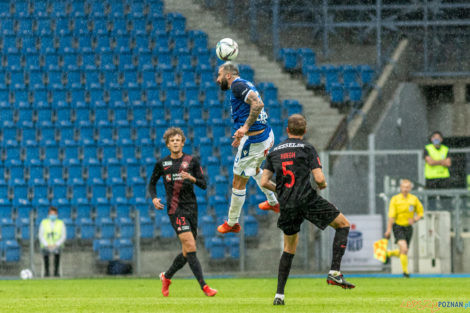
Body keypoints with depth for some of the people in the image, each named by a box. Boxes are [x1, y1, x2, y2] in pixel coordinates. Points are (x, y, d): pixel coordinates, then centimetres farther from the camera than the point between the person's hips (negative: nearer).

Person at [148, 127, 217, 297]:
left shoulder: (192, 161, 6)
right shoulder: (162, 164, 5)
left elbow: (204, 185, 4)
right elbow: (152, 183, 18)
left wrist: (192, 178, -16)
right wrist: (154, 198, -1)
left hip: (191, 208, 3)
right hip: (175, 210, -3)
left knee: (187, 253, 8)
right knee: (190, 247, -17)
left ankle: (166, 276, 34)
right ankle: (204, 286, -19)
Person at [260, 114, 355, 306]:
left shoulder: (274, 152, 12)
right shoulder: (307, 149, -1)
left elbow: (264, 182, 7)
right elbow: (319, 179, -9)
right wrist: (322, 185, 14)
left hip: (287, 205, 5)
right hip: (308, 200, -5)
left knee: (289, 248, 18)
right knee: (343, 225, 11)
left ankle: (279, 295, 10)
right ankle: (334, 272, -4)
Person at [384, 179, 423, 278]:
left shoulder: (414, 199, 1)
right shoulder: (395, 199, -6)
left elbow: (420, 213, 10)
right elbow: (391, 216, -8)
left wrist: (414, 220, -10)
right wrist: (388, 230, -12)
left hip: (408, 228, 4)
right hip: (398, 226, -4)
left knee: (404, 252, 7)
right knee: (404, 248, -21)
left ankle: (389, 253, 39)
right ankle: (405, 270, -9)